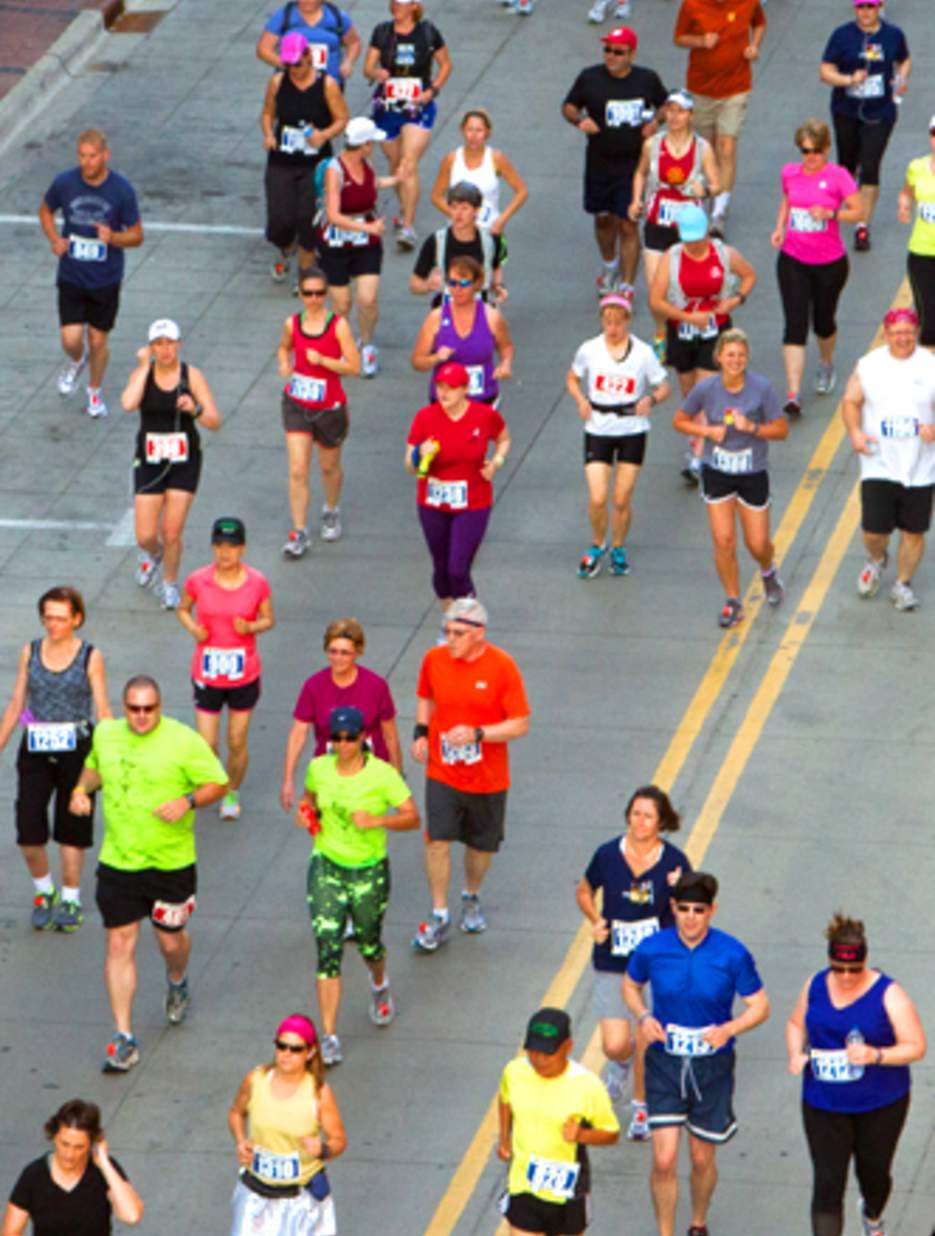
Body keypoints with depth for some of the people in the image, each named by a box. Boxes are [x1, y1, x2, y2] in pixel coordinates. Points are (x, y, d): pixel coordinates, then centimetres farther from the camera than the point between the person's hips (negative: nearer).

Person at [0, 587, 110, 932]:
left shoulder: (90, 657, -4)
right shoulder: (30, 652, 3)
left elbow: (102, 710, -3)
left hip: (76, 751, -2)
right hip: (35, 752, 2)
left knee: (72, 829, 8)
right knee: (29, 832, -6)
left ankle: (70, 899, 24)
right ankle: (43, 891, 18)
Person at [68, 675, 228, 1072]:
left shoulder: (184, 742, -12)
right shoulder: (106, 734, 2)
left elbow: (218, 783, -7)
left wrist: (189, 801, -25)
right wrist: (81, 789, 2)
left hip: (171, 863, -3)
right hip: (117, 861, 3)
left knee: (170, 939, 12)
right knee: (120, 945, -1)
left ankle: (177, 982, 50)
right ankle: (124, 1038, 3)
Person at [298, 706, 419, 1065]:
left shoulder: (382, 774, -14)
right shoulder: (319, 768, -3)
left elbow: (413, 817, -13)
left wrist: (378, 820, -30)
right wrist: (305, 810, -4)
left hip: (370, 871, -1)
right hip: (327, 867, 1)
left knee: (369, 944, 17)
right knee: (328, 950, -8)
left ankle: (380, 985, 56)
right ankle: (329, 1038, -6)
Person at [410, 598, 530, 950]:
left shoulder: (502, 667, -15)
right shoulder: (434, 660, -5)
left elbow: (521, 724, -13)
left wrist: (476, 733, -26)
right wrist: (421, 733, -1)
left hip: (487, 778, -1)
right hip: (442, 774, 1)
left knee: (482, 844, 14)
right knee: (437, 841, -9)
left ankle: (471, 898, 42)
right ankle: (439, 918, 3)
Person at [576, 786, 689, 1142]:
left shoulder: (674, 861, -10)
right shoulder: (607, 855, -7)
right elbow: (584, 891, 11)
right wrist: (595, 920, -7)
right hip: (612, 964, 1)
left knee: (647, 1045, 4)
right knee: (614, 1045, -5)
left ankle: (641, 1106, 32)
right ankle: (620, 1061, 35)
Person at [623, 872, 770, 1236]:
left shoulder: (733, 954, -13)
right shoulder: (652, 949, -10)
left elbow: (760, 1007, -4)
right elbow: (631, 985, 10)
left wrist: (729, 1029, -24)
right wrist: (643, 1017, -11)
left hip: (712, 1066, 0)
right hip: (664, 1065, 0)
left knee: (702, 1160, 13)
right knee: (664, 1161, -8)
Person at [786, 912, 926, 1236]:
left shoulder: (888, 995, -15)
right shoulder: (816, 986, -3)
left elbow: (916, 1047, -14)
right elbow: (796, 1023, 14)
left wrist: (876, 1055, -30)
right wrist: (796, 1054, -7)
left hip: (880, 1105, -2)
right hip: (824, 1105, 2)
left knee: (874, 1173, 18)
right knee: (827, 1184, -5)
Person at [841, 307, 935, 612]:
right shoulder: (869, 366, 0)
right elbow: (851, 401, 7)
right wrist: (855, 432, -11)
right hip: (879, 465, 0)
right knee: (874, 531, -3)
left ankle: (903, 584, 27)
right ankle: (876, 560, 31)